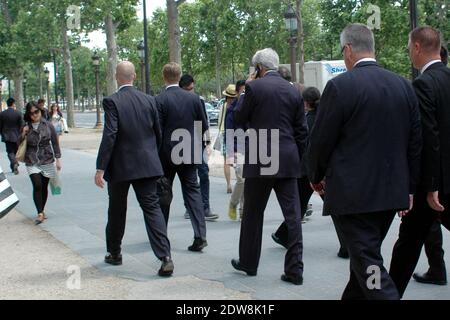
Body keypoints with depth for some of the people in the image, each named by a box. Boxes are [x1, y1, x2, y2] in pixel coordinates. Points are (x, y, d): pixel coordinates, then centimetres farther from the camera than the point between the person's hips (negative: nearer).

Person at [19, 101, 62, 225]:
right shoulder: (26, 127, 2)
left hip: (47, 160, 0)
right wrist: (23, 135, -10)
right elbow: (19, 144, 8)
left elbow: (55, 143, 4)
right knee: (37, 186, -14)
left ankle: (42, 211, 24)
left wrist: (58, 159, 1)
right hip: (32, 162, 0)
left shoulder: (48, 125, 0)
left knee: (44, 187, 8)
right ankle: (40, 214, -13)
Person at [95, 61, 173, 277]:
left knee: (117, 211, 15)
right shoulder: (149, 100, 3)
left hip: (120, 166, -3)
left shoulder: (112, 101, -11)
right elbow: (158, 133, 8)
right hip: (147, 165, 3)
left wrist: (101, 168, -14)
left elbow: (109, 136, -17)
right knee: (152, 208, 0)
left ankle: (114, 253, 31)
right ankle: (165, 257, -13)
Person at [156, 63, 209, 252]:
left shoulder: (160, 100, -12)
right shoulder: (193, 98, -1)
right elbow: (204, 126, 5)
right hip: (189, 154, 2)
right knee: (192, 191, 4)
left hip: (166, 154, -2)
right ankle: (200, 235, -7)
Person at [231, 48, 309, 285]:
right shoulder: (294, 91, 7)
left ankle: (249, 263, 23)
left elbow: (239, 119, 3)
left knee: (253, 213, 11)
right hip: (288, 161, 4)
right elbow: (301, 132, 9)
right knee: (292, 215, 4)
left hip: (260, 161, -3)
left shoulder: (254, 88, -7)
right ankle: (294, 270, 3)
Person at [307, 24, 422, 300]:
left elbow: (321, 140, -8)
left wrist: (316, 176, 10)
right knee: (366, 254, 21)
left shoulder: (340, 86, -12)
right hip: (392, 192, 7)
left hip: (353, 194, -6)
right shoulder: (404, 86, 5)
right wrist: (409, 188, 17)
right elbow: (416, 142, 9)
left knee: (369, 265, -3)